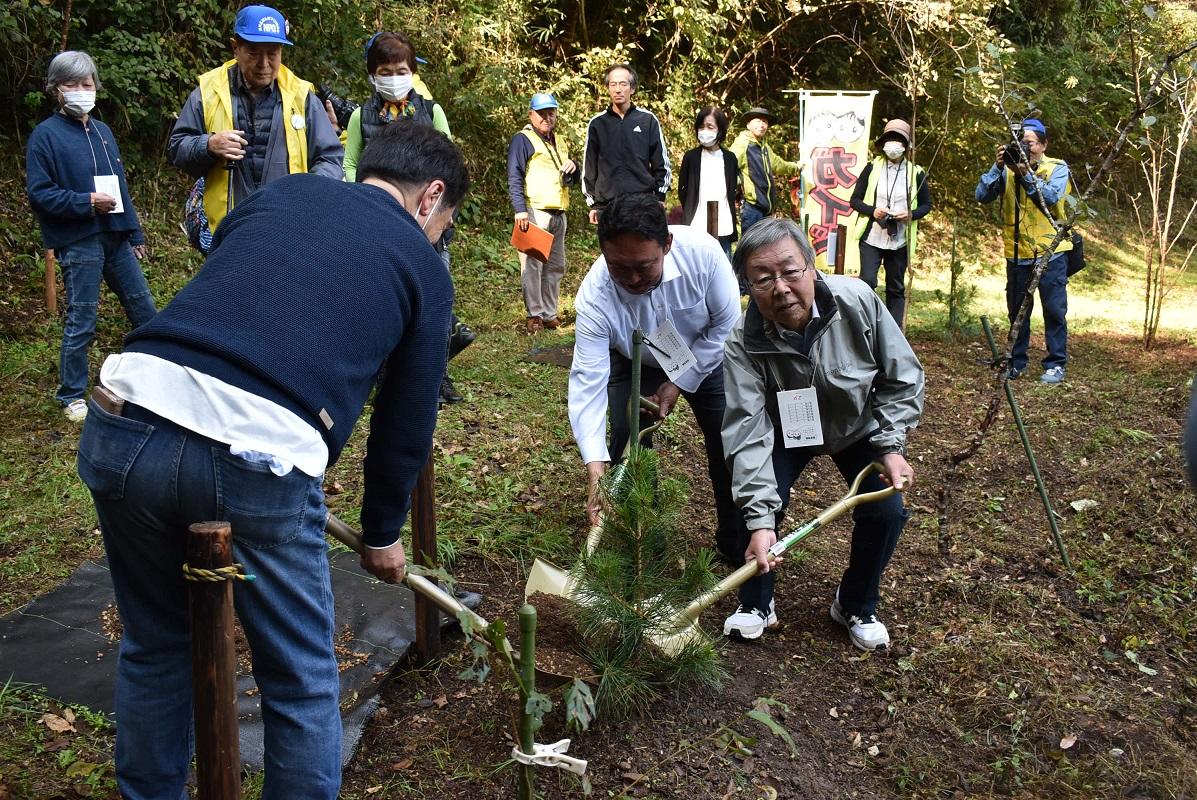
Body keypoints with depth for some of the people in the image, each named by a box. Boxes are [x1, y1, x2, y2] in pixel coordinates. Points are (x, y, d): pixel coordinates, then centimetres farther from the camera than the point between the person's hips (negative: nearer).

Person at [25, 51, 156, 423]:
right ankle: (72, 396, 15)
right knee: (81, 322, 0)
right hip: (78, 243, -6)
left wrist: (135, 234, 18)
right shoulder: (45, 135, -5)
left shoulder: (102, 131, 15)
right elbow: (38, 193, -9)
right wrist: (87, 202, -19)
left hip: (116, 238, 6)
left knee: (144, 310, 11)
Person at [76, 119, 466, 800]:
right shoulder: (423, 267, 13)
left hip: (124, 427, 5)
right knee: (302, 682, 17)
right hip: (258, 464, -5)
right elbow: (407, 421, 16)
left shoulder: (280, 193, 23)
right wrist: (383, 533, 31)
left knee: (155, 646, 28)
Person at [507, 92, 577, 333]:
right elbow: (514, 177, -9)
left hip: (558, 213, 8)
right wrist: (520, 209, -18)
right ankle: (534, 315, -3)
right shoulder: (523, 139, -1)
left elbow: (573, 178, 28)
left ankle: (550, 314, 16)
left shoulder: (560, 141, 22)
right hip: (534, 211, -8)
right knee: (532, 264, -8)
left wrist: (572, 167, 4)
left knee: (555, 266, 9)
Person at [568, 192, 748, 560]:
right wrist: (596, 471, -47)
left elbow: (726, 324, -21)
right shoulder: (594, 297, -36)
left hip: (706, 356, 0)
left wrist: (679, 384, -21)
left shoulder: (701, 252, -36)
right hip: (635, 365, 0)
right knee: (628, 443, -13)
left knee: (729, 445, -2)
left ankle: (735, 543, 20)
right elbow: (587, 382, -38)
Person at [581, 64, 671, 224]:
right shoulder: (597, 123, 8)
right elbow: (588, 166, 12)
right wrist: (592, 204, 9)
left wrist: (660, 198, 4)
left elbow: (661, 162, 9)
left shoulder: (648, 120, 6)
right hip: (606, 205, 1)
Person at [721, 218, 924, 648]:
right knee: (754, 499, -20)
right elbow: (749, 431, -37)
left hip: (858, 426, 1)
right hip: (785, 431, -1)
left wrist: (891, 446, -22)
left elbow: (902, 379, -16)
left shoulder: (858, 302, -31)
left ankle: (856, 606, 15)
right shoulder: (743, 342, -33)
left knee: (885, 512, -13)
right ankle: (756, 604, 7)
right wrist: (760, 519, -44)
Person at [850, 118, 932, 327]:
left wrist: (911, 214, -12)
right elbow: (855, 200, 4)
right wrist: (872, 211, -15)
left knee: (896, 288, 7)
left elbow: (926, 205, 10)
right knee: (867, 282, -12)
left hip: (900, 240, 1)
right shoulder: (872, 168, 3)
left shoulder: (916, 173, 4)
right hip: (871, 237, -1)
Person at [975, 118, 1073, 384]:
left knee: (1054, 310, 0)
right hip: (1017, 254, 3)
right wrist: (997, 167, -19)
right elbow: (982, 195, -7)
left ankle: (1055, 364, 9)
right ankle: (1016, 362, 24)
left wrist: (1027, 175, -25)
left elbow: (1052, 196, -18)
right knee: (1017, 310, 12)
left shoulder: (1057, 168, -1)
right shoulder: (1008, 169, 5)